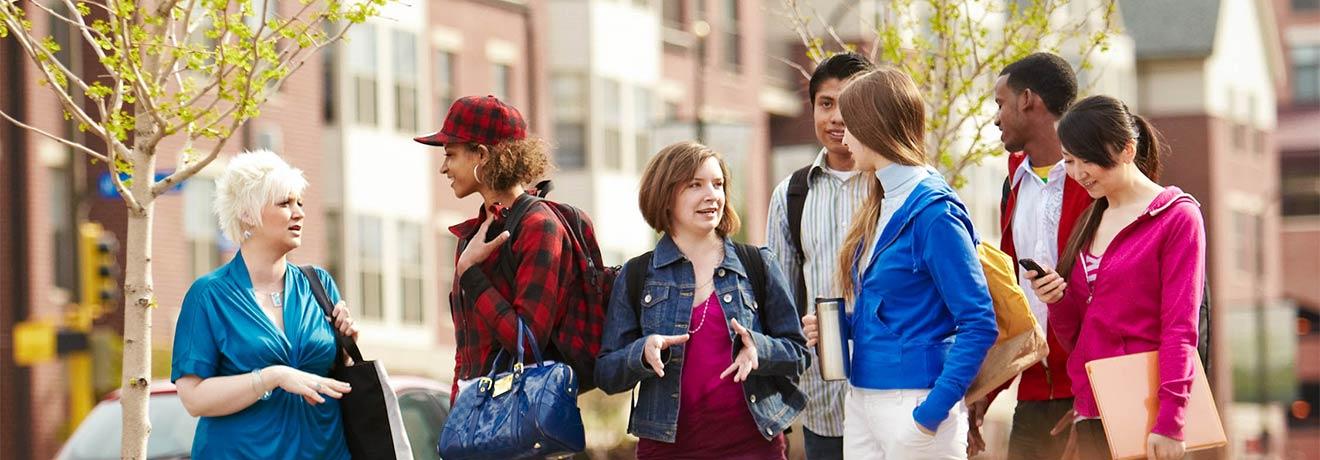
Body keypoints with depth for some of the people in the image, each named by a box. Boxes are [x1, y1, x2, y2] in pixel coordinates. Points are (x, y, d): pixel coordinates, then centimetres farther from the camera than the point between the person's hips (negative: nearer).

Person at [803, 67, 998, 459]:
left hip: (912, 400, -8)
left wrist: (931, 413, -21)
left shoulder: (933, 211, -14)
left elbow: (979, 325, -17)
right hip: (861, 398, 8)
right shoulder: (882, 206, 12)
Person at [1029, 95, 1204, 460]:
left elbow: (1180, 329, -10)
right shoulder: (1088, 223, 15)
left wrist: (1169, 422, -17)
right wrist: (1059, 300, -5)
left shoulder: (1176, 217, -4)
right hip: (1091, 413, 6)